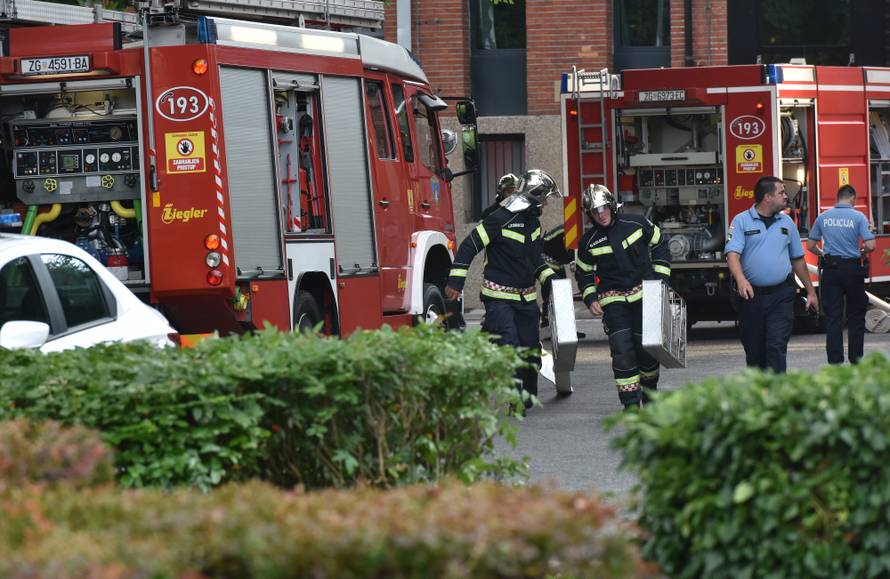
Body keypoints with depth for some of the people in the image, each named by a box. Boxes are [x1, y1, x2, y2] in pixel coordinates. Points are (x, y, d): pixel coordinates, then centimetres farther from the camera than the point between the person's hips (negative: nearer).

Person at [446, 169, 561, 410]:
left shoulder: (533, 222, 11)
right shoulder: (500, 219, -15)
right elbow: (469, 246, -13)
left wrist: (548, 276, 12)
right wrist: (456, 281, -16)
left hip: (526, 298, 8)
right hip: (499, 297, -8)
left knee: (530, 346, 8)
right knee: (509, 345, -17)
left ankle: (528, 395, 22)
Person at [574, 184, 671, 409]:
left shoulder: (637, 223, -2)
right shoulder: (589, 242, 0)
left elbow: (659, 245, 10)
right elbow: (583, 273, 13)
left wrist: (661, 278, 4)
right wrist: (590, 299, 0)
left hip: (644, 294, 0)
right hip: (613, 300, 0)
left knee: (646, 347, 0)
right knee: (622, 349, -13)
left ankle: (649, 389, 28)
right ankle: (631, 403, -11)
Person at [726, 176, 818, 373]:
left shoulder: (786, 222, 12)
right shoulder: (742, 221, 0)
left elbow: (797, 259, 20)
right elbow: (732, 253, -13)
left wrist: (810, 291, 20)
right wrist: (741, 279, -31)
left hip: (781, 296, 1)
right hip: (751, 295, -1)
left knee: (777, 346, -11)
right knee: (754, 349, 7)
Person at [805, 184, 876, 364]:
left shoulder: (823, 217, 4)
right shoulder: (858, 217, -5)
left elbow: (811, 245, 8)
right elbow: (870, 245, -12)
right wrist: (861, 253, 9)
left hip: (830, 270, 2)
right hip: (853, 269, -2)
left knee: (833, 318, 1)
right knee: (856, 316, 11)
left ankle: (835, 363, -3)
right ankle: (855, 360, 13)